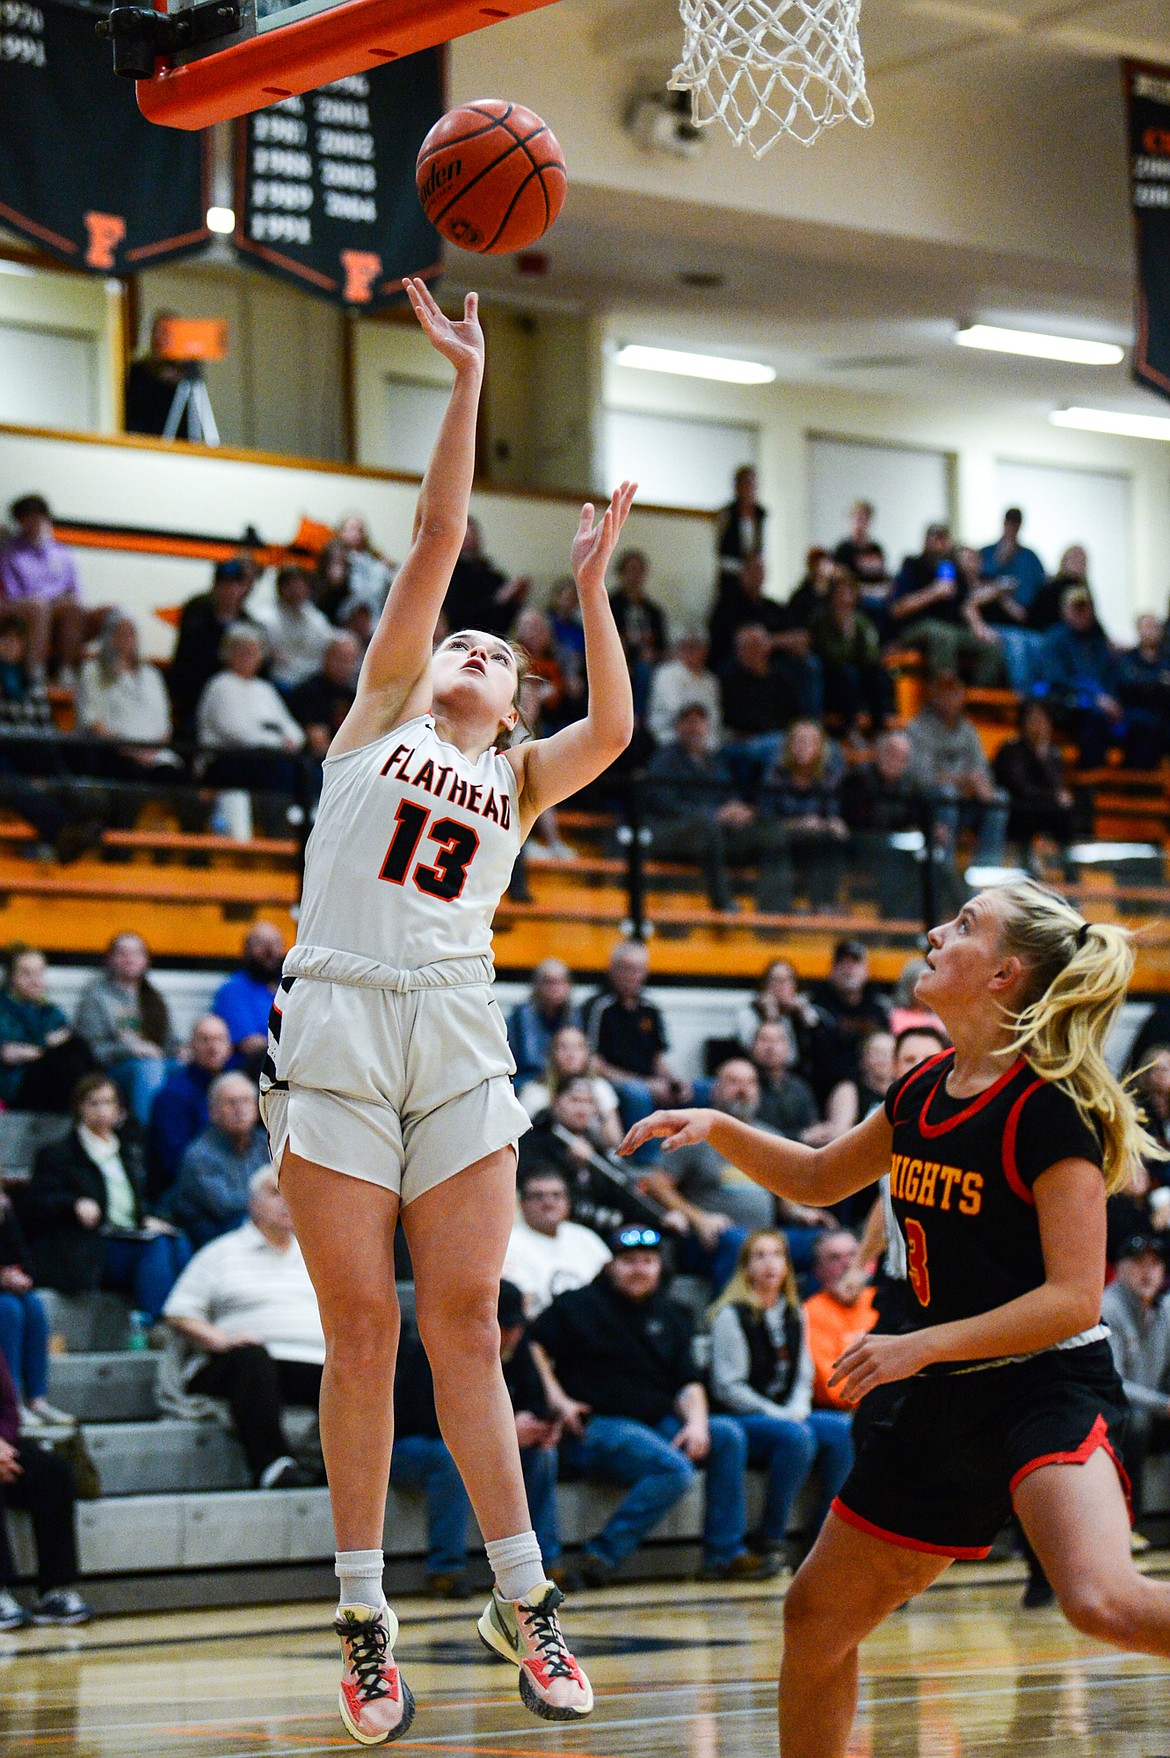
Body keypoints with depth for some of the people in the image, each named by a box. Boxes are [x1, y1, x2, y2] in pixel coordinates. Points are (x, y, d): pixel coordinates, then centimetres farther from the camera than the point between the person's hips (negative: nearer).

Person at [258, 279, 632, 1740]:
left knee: (464, 1324, 1)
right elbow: (435, 545, 4)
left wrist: (589, 585, -3)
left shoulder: (519, 781, 18)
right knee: (361, 1329, -2)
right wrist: (466, 383, 0)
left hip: (456, 1041, 2)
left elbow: (613, 730, -3)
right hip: (338, 1029, -2)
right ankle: (364, 1621, 4)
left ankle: (520, 1601, 8)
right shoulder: (381, 715, 13)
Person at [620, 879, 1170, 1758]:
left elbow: (1073, 1298, -20)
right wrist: (715, 1126, 9)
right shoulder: (925, 1091, 8)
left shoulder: (1049, 1110, -16)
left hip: (1052, 1385, -8)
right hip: (948, 1398, 8)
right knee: (816, 1617, 14)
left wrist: (920, 1346, -22)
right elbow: (819, 1178, 25)